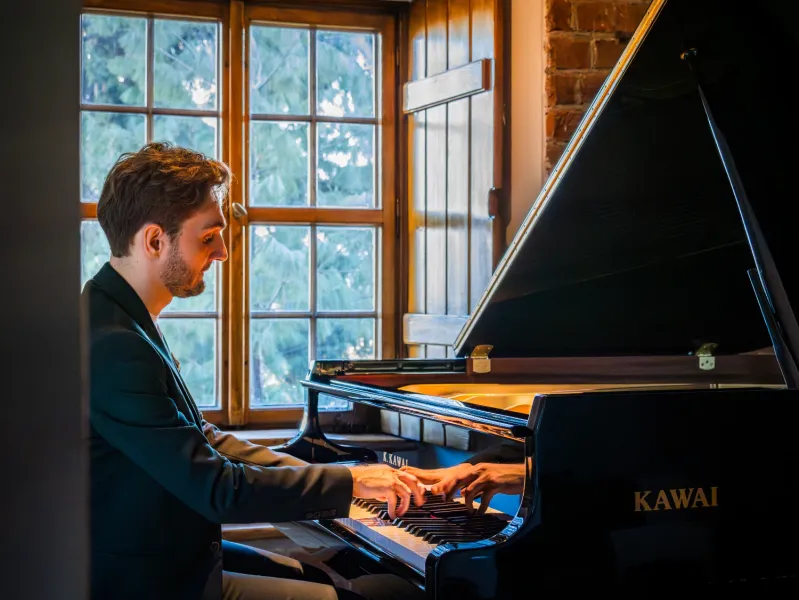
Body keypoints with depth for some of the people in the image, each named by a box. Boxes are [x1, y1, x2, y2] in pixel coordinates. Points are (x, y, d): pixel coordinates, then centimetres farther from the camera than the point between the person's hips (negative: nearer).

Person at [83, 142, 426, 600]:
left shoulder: (123, 321, 7)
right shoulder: (114, 347, -26)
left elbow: (204, 442, 10)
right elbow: (216, 488, -26)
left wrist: (332, 478, 2)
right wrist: (349, 482, -15)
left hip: (172, 554, 10)